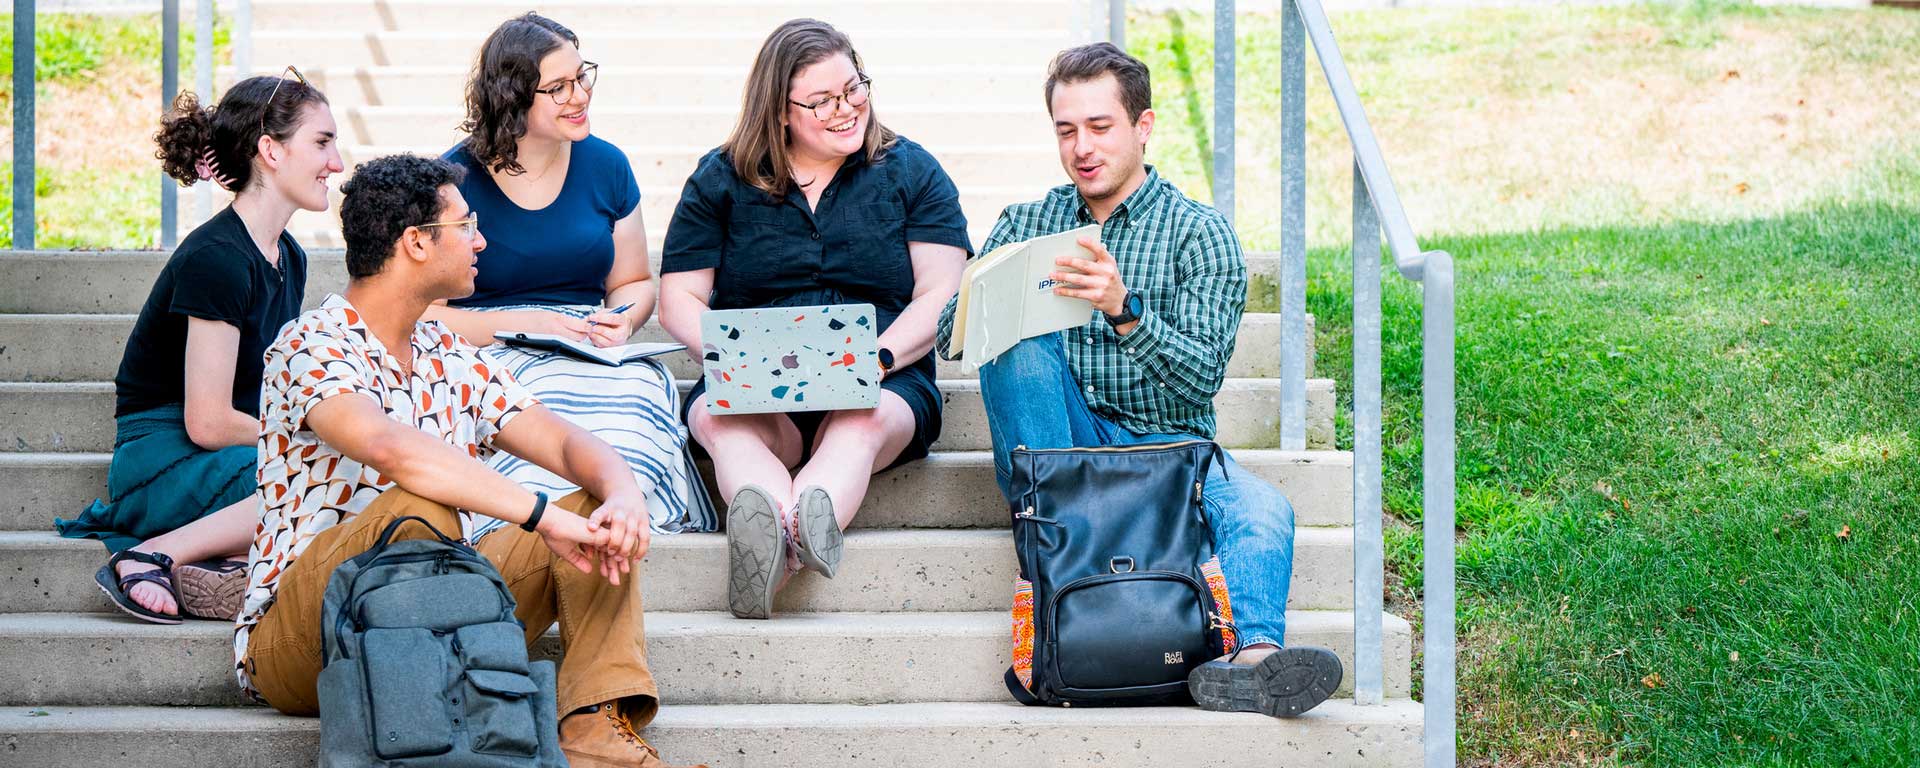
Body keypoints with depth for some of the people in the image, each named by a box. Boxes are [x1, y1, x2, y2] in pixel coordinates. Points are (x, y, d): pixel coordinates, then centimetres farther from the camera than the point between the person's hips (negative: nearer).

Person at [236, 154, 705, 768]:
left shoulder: (449, 359, 14)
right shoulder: (313, 348, -12)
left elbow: (568, 444, 7)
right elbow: (387, 447, -33)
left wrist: (624, 494, -17)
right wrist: (541, 514, -36)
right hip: (295, 643, -8)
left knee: (598, 511, -4)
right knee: (422, 509, -34)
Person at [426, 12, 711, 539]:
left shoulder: (605, 166, 11)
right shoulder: (454, 181, -2)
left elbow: (633, 282, 22)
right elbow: (423, 315, -5)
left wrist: (622, 321, -2)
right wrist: (523, 324, -16)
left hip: (595, 356, 3)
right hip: (486, 355, -3)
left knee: (638, 391, -33)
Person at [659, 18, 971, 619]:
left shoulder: (911, 172, 12)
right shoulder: (721, 180, 13)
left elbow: (942, 294, 4)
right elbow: (678, 298, 9)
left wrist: (881, 356, -15)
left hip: (882, 386, 0)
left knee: (864, 423, -37)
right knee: (725, 422, -35)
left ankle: (775, 544, -66)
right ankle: (801, 533, -67)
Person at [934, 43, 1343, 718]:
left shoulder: (1201, 234, 4)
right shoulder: (1025, 224, 14)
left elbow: (1202, 376, -10)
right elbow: (950, 339, 4)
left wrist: (1124, 308, -28)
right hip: (1054, 448, 2)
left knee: (1261, 510, -32)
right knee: (1019, 344, -26)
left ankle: (1250, 660, -62)